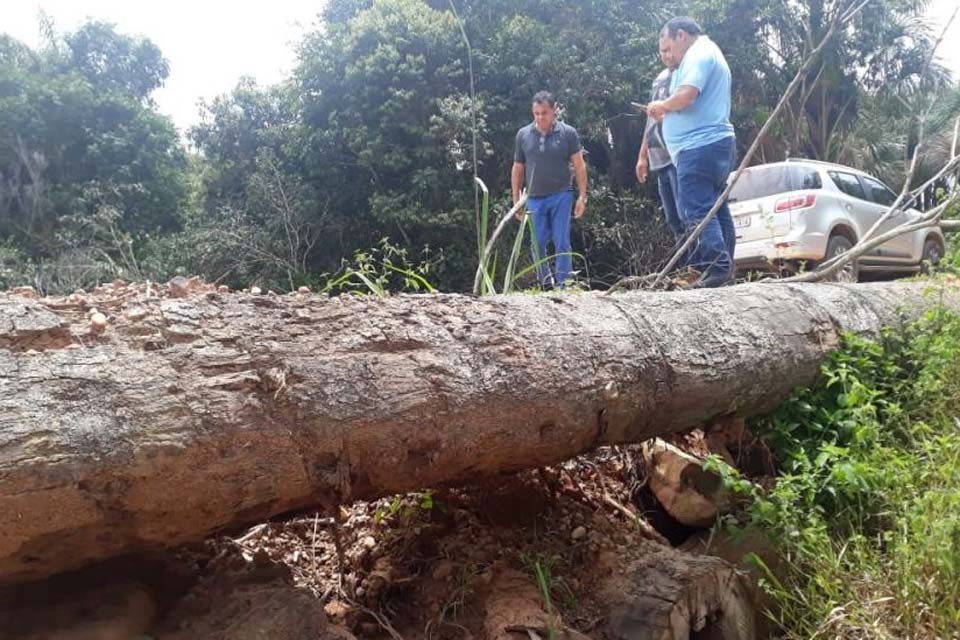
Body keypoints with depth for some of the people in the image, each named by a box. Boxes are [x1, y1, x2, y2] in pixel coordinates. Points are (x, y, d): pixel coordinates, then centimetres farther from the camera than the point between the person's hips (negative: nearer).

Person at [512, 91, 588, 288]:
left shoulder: (568, 133, -1)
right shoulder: (523, 135, 5)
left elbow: (579, 166, 0)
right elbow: (517, 170, 10)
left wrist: (582, 196, -6)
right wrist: (516, 200, 8)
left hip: (561, 196, -2)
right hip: (534, 198, 2)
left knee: (562, 244, -2)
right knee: (537, 245, 5)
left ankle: (562, 285, 4)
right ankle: (545, 284, 18)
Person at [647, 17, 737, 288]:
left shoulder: (698, 54, -8)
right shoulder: (708, 54, 26)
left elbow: (686, 95, -23)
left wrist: (661, 105, -5)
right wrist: (667, 113, 18)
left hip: (700, 146, -11)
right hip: (715, 143, 11)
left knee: (698, 211, -12)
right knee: (716, 208, 11)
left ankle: (718, 267, -16)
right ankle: (725, 267, 15)